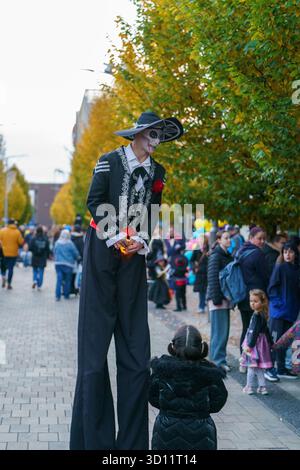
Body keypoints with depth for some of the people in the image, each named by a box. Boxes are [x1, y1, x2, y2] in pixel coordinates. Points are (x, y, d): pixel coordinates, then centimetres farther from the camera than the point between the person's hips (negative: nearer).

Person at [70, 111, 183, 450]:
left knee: (135, 339, 0)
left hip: (133, 255, 4)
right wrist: (117, 237, -11)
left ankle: (132, 439, 7)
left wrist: (141, 240, -5)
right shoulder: (110, 161, 1)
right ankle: (93, 436, 3)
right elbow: (95, 202, -3)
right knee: (96, 330, -5)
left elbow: (152, 212, 13)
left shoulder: (157, 172, 13)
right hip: (102, 248, -4)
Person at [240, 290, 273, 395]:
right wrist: (270, 343, 24)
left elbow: (254, 332, -21)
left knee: (251, 366, 2)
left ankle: (250, 387, 11)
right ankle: (262, 386, 19)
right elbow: (266, 331, 16)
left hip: (255, 343, -9)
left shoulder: (257, 316, -19)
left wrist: (249, 345, -19)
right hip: (261, 342, 9)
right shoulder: (263, 315, 8)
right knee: (259, 367, 15)